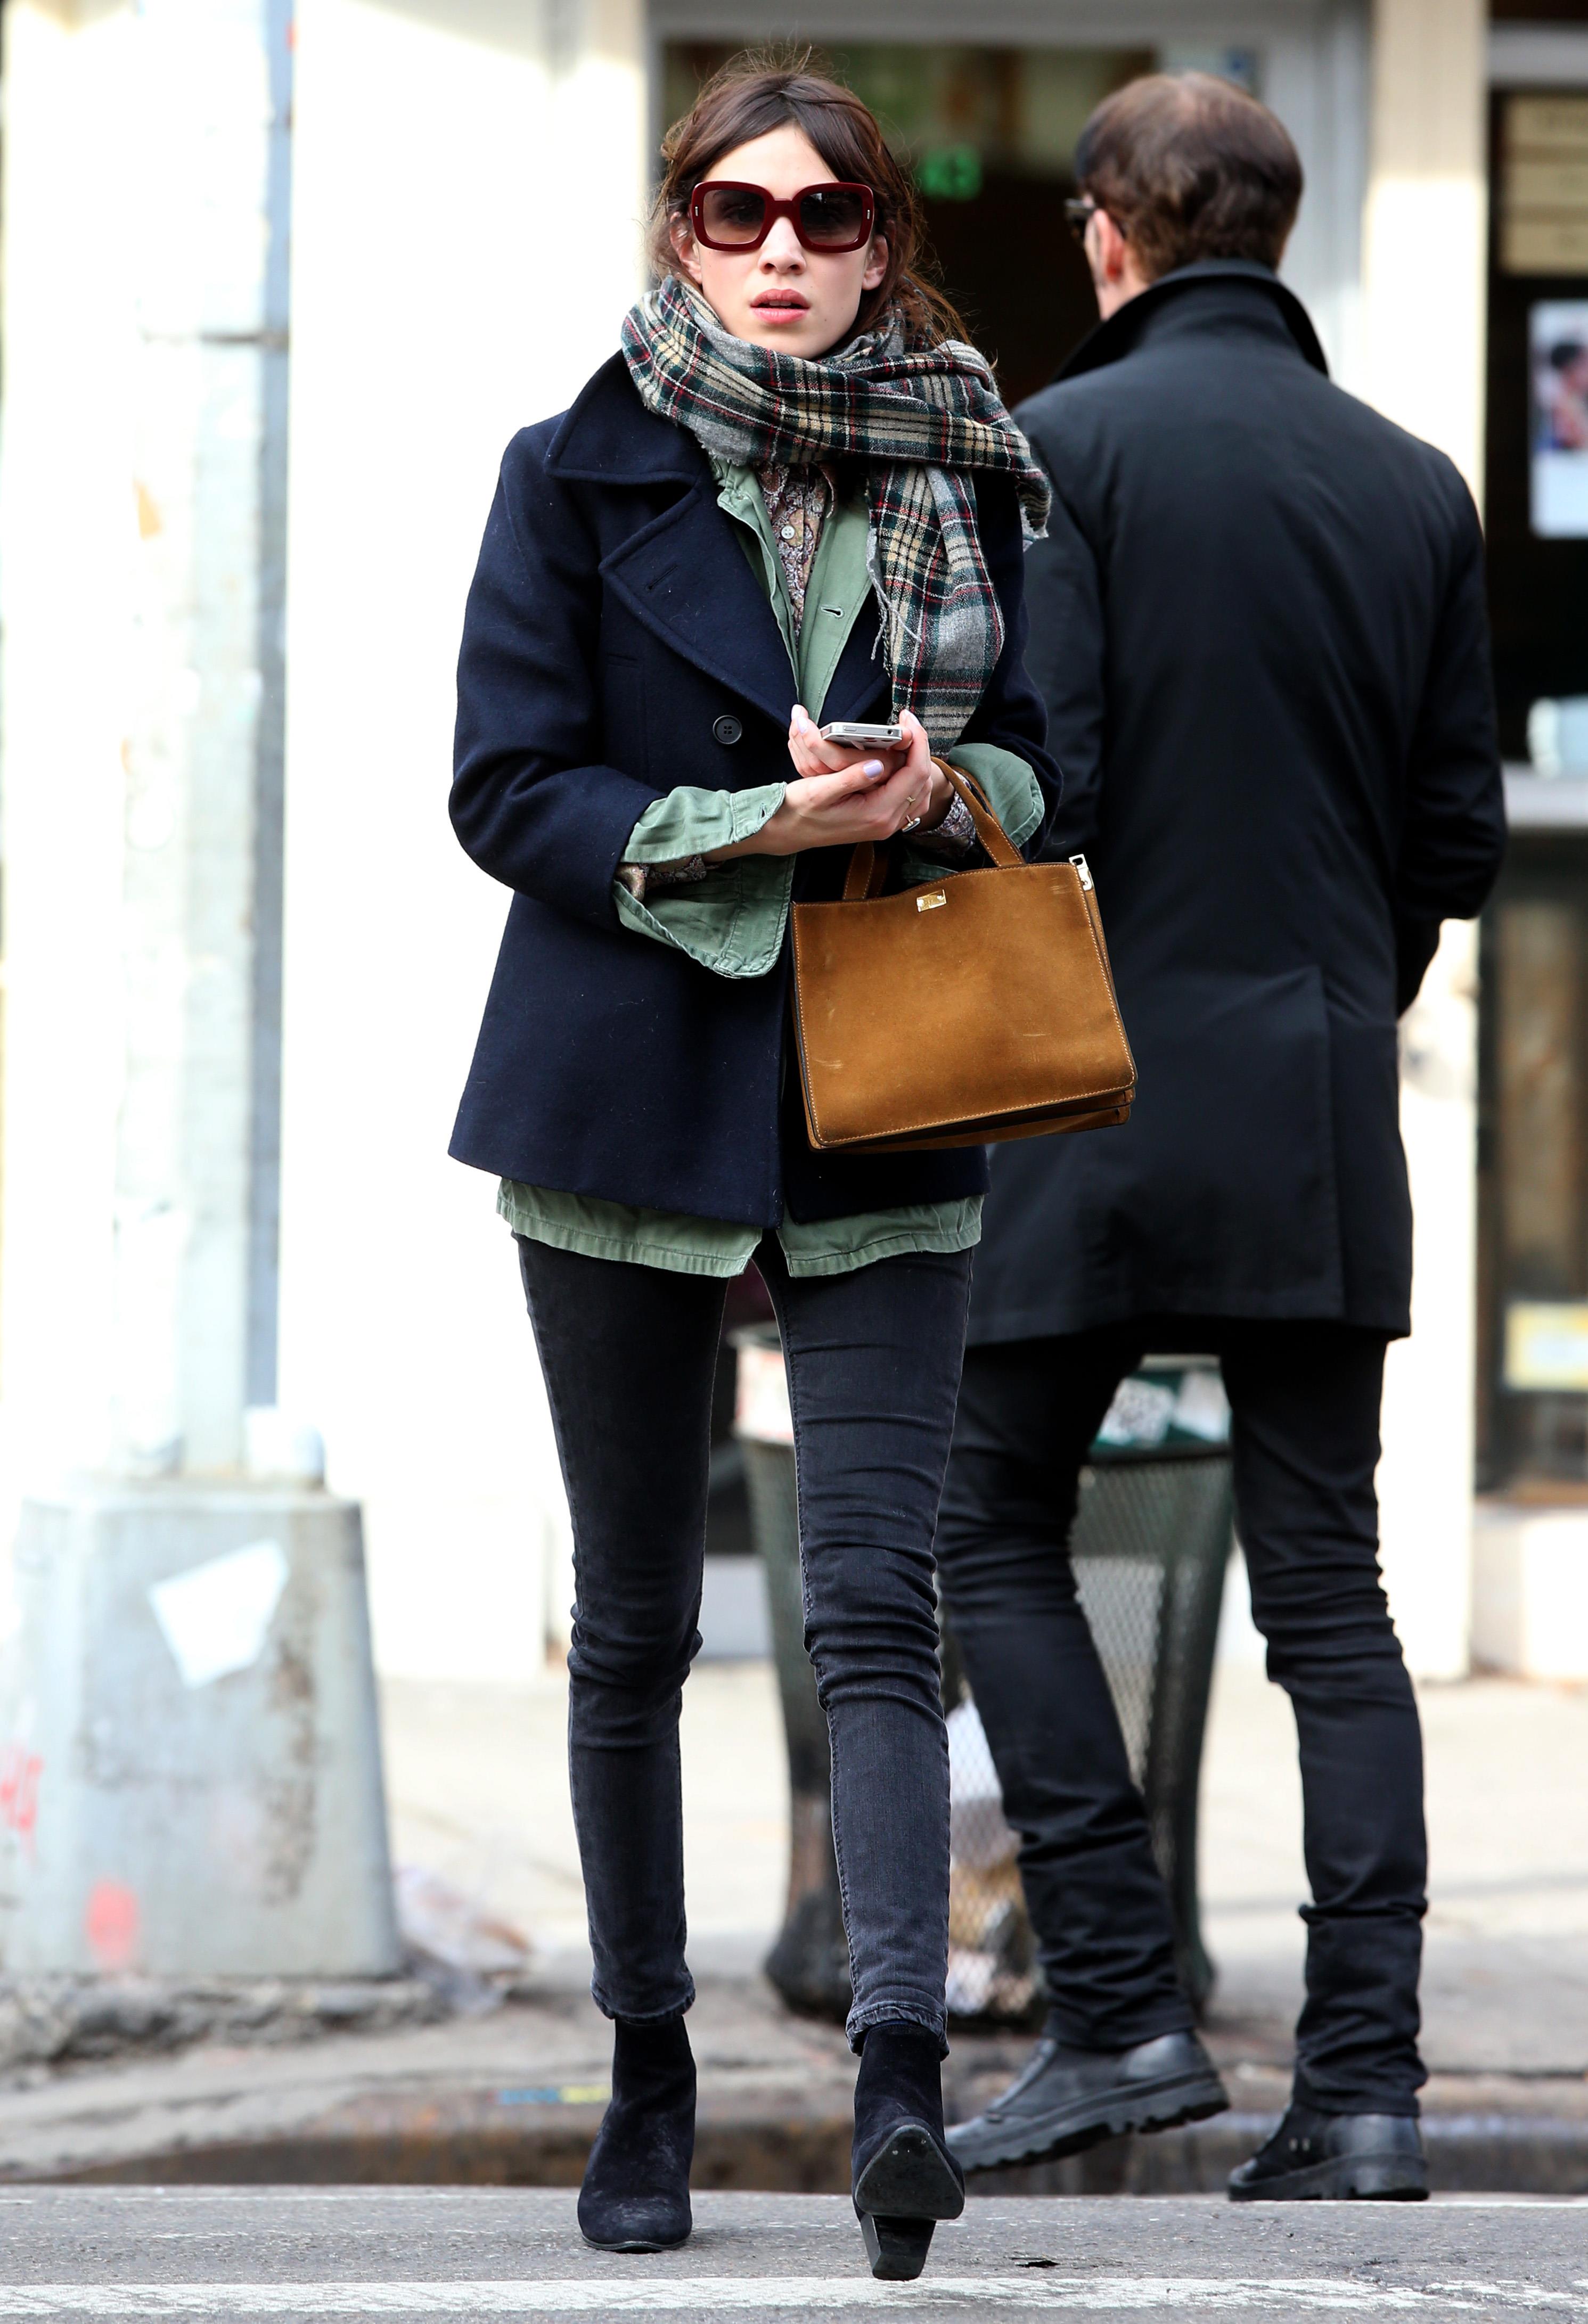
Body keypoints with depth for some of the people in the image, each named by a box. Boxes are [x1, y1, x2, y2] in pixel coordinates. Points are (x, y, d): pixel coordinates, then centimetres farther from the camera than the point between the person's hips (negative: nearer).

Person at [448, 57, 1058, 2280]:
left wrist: (942, 796, -11)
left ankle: (903, 2076, -22)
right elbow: (509, 790, -4)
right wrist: (760, 827, -18)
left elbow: (1035, 765, 13)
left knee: (875, 1597, -12)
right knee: (635, 1618, 7)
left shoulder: (965, 481, 7)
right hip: (630, 1085, 0)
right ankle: (647, 2075, 19)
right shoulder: (578, 474, 1)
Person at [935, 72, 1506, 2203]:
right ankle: (1362, 2082, 0)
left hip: (1107, 1085, -4)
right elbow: (1461, 838, 9)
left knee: (996, 1529, 9)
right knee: (1328, 1589, 5)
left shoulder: (1066, 447, -6)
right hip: (1328, 1111, 4)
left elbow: (1035, 780, -14)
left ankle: (1119, 2011, 0)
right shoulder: (1415, 486, 8)